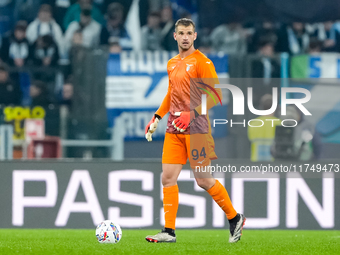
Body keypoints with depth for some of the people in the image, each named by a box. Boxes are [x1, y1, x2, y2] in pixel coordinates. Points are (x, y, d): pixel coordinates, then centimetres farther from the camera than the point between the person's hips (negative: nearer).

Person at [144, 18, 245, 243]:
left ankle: (235, 218, 15)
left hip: (196, 129, -7)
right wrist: (157, 117, 20)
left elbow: (215, 95, -13)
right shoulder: (172, 64, 14)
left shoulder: (201, 62, -8)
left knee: (203, 180, -3)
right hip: (174, 130, 7)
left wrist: (192, 113, -22)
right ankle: (169, 232, 2)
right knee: (168, 177, -1)